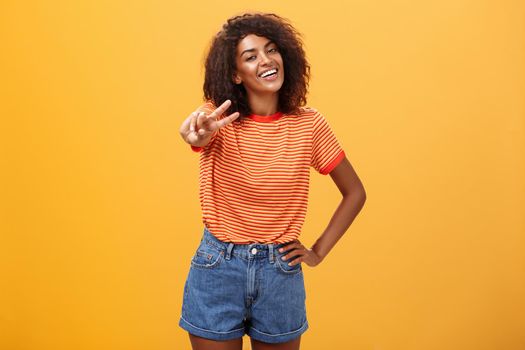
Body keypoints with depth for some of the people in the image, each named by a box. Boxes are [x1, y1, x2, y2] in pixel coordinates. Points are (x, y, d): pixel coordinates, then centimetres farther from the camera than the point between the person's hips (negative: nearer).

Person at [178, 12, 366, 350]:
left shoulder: (308, 124, -5)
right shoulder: (219, 117, -7)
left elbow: (355, 193, 4)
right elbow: (195, 133, -33)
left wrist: (318, 251, 0)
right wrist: (199, 134, -55)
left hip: (280, 271, 1)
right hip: (217, 267, 0)